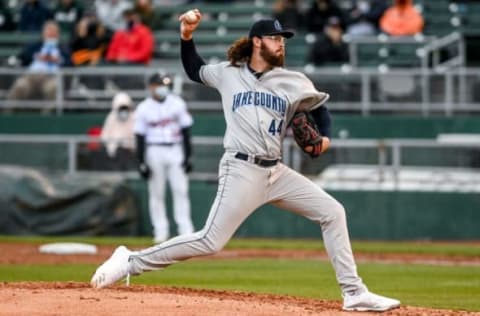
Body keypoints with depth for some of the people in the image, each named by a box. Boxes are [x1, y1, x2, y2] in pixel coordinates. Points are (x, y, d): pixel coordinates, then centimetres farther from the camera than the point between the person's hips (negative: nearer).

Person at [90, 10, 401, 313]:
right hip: (241, 171, -4)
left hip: (277, 172, 5)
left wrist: (325, 137, 1)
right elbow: (195, 71, 23)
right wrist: (187, 38, 8)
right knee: (210, 242, -14)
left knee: (332, 212, 0)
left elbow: (320, 106, 20)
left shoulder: (294, 83, 6)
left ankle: (354, 293, 5)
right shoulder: (228, 73, 5)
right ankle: (130, 261, -6)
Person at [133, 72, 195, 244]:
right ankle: (160, 230, 6)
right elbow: (140, 137, 1)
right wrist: (141, 162, -4)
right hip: (154, 151, -1)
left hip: (176, 150, 1)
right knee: (156, 192, 1)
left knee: (180, 189, -4)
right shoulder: (144, 109, 0)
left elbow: (185, 131, 6)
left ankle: (186, 229, -3)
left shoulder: (177, 103, 4)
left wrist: (187, 156, 1)